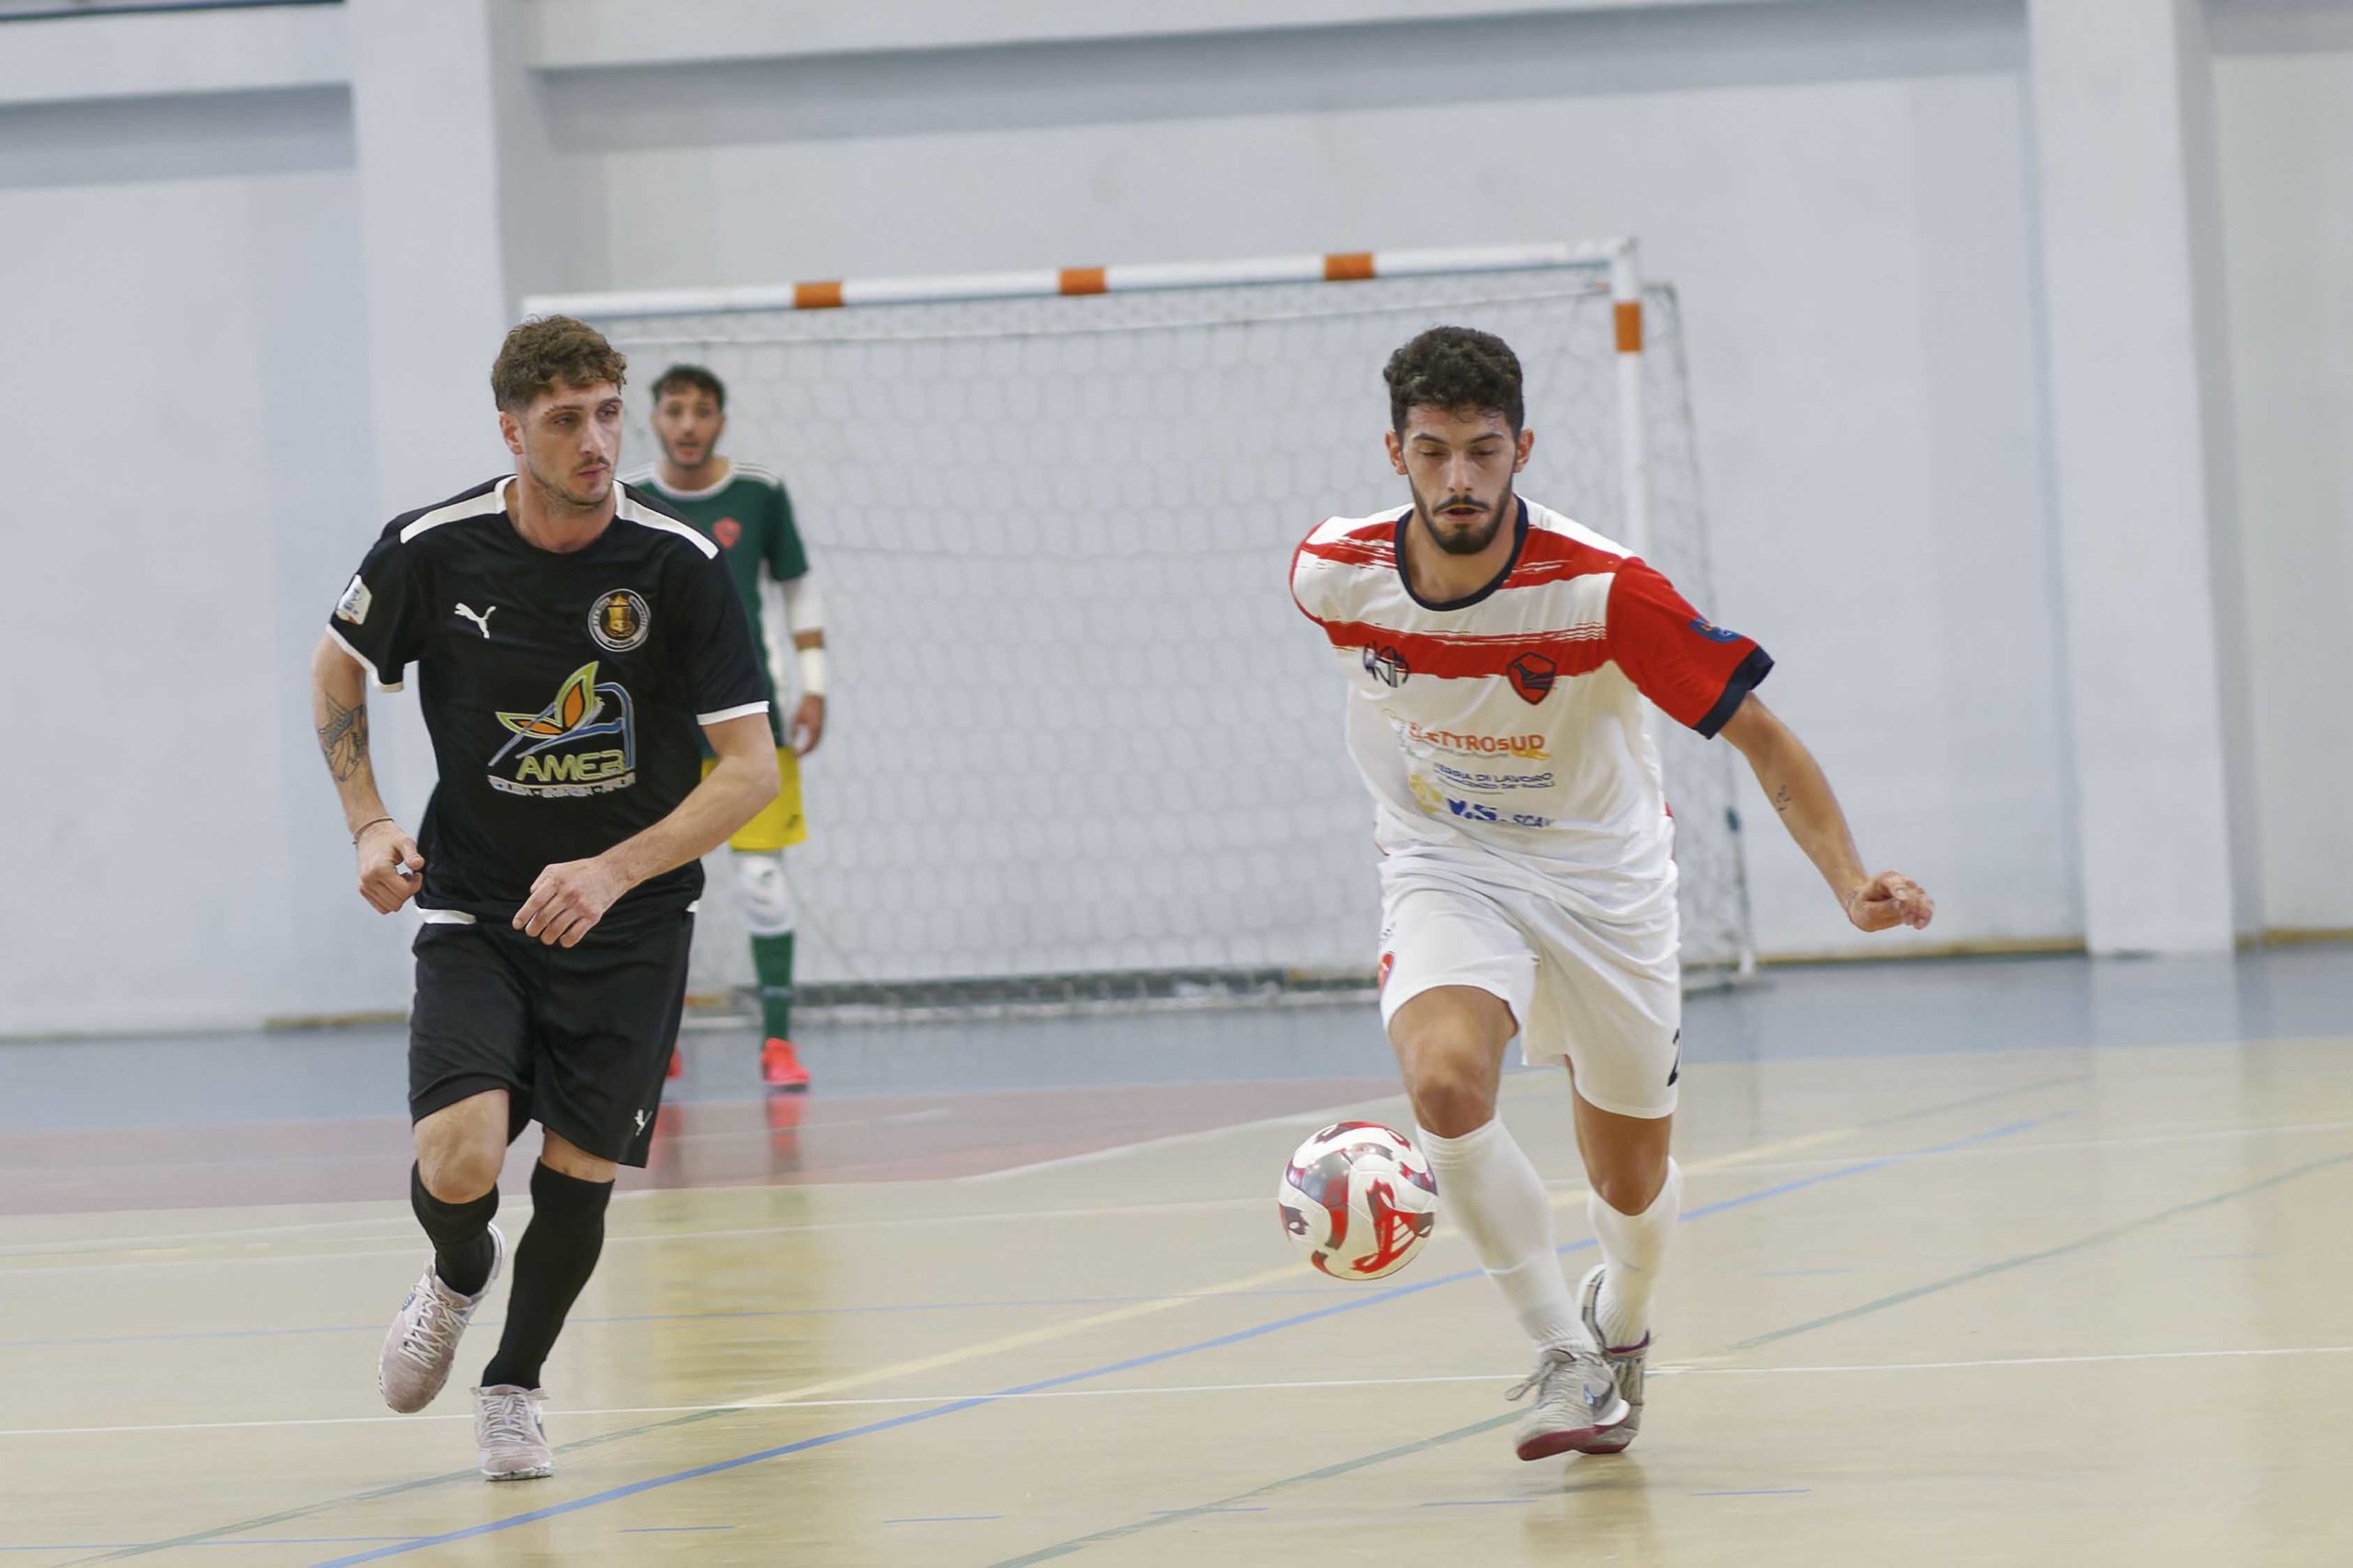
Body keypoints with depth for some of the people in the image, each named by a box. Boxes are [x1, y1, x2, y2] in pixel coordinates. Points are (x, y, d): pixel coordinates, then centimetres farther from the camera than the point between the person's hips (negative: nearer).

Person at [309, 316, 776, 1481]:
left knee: (578, 1176, -1)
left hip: (630, 921, 0)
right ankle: (458, 1272, 19)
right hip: (473, 913, 0)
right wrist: (369, 824, -3)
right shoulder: (431, 551, -11)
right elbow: (338, 670, 10)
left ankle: (514, 1386, 28)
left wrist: (612, 872, -24)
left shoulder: (679, 565, -14)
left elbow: (750, 770, -12)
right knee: (457, 1161, -18)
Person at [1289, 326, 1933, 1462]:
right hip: (1446, 869, 1)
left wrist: (1850, 883, -34)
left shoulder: (1601, 591, -26)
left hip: (1599, 877, -1)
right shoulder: (1333, 577, -17)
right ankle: (1567, 1361, -15)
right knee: (1446, 1080, -30)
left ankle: (1620, 1323, 47)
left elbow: (1759, 734, -20)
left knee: (1631, 1184, 10)